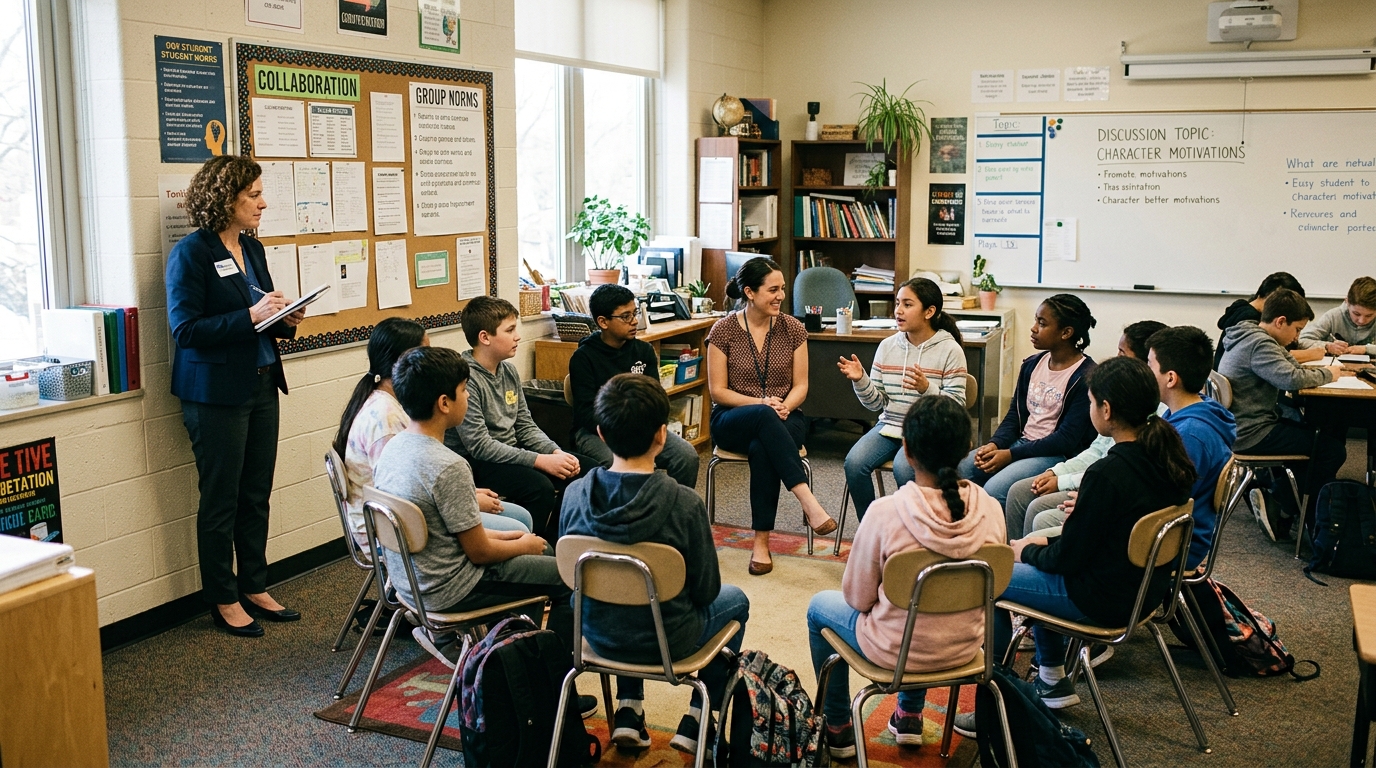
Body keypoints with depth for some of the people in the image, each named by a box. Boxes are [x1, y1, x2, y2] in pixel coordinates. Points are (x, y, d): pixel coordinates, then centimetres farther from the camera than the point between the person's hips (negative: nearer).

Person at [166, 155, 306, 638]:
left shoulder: (253, 249, 11)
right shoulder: (190, 254, -12)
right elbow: (185, 329, -17)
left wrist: (284, 320, 0)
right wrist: (251, 316, -23)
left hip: (261, 385, 7)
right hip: (216, 393, -7)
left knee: (257, 495, 13)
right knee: (220, 499, 4)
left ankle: (254, 588, 25)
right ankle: (223, 600, 16)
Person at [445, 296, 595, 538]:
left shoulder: (509, 370, 7)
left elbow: (525, 426, 11)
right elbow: (479, 446, -22)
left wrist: (557, 453, -7)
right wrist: (540, 461, -24)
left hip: (511, 452, 9)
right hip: (475, 463, -9)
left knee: (589, 469, 0)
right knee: (539, 486, -33)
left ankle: (553, 537, 14)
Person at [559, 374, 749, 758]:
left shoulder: (575, 494, -16)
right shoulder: (684, 503, -26)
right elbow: (705, 589, -14)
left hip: (597, 633, 4)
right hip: (667, 643, -3)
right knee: (734, 599, 26)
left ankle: (628, 711, 31)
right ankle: (697, 720, 27)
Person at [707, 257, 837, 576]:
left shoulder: (793, 329, 3)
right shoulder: (723, 330, -3)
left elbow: (800, 385, 4)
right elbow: (717, 390, -4)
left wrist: (785, 407, -19)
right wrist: (760, 403, -18)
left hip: (783, 419, 1)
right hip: (732, 419, -1)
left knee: (762, 449, -37)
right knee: (763, 417, -39)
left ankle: (761, 542, -31)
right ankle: (808, 502, -45)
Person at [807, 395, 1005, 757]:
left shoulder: (885, 513, -28)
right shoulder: (990, 510, -16)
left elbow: (857, 598, -14)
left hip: (896, 650, -4)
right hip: (964, 647, 4)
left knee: (820, 606, 26)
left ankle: (837, 728, 35)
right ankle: (910, 716, 44)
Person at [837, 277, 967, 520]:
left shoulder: (950, 351, -5)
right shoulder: (887, 347, 8)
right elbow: (875, 403, 8)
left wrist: (927, 388, -26)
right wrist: (860, 380, -11)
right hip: (890, 425, 4)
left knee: (903, 468, -32)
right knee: (854, 462, -22)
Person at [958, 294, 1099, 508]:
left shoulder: (1086, 377, -14)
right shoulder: (1032, 365, 9)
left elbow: (1067, 439, -17)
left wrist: (1010, 455, -19)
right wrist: (994, 444, -9)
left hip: (1059, 455, -7)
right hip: (1023, 442, 7)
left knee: (994, 490, -28)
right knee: (958, 471, -11)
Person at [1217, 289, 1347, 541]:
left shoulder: (1250, 337, 14)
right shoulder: (1259, 344, -19)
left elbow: (1287, 364, 18)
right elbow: (1291, 378, -29)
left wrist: (1319, 373, -1)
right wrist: (1327, 374, -10)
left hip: (1241, 428, 11)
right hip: (1251, 434, -11)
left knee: (1329, 433, 17)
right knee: (1333, 449, -11)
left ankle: (1274, 494, 13)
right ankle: (1282, 509, 2)